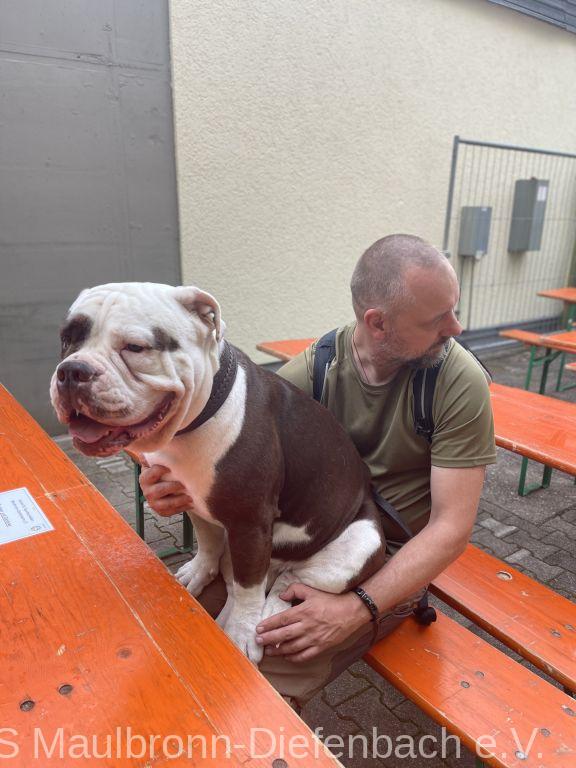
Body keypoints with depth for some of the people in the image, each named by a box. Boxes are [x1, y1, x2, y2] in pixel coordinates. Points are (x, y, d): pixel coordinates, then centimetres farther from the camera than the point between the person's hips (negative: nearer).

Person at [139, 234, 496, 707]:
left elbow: (451, 528, -16)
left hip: (393, 560, -3)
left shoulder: (459, 381, -17)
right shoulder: (315, 367, -10)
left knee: (264, 685, -22)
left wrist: (357, 610, -27)